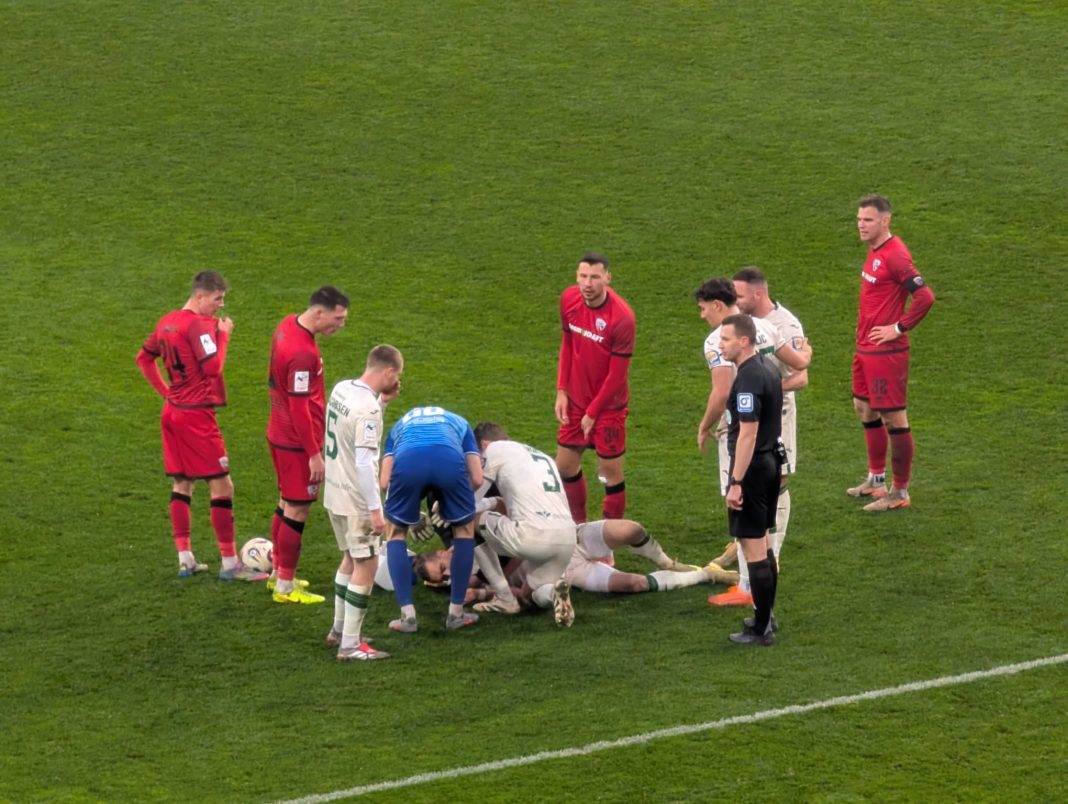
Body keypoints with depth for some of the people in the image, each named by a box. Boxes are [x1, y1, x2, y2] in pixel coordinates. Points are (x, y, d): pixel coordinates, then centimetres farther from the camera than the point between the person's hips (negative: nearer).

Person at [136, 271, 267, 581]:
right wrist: (223, 334, -9)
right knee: (222, 486, -3)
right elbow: (214, 367, -22)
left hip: (172, 412, 9)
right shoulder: (199, 325, -17)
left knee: (181, 484, 15)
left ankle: (185, 559, 17)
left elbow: (144, 358, 20)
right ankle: (230, 564, -1)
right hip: (197, 415, -9)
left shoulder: (167, 322, 10)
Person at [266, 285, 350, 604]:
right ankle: (285, 588, 6)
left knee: (287, 503, 21)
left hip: (280, 434, 10)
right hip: (297, 442, -10)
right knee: (297, 509, -1)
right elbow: (300, 407, -26)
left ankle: (279, 574, 33)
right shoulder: (303, 353, -27)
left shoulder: (289, 325, 3)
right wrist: (314, 454, -21)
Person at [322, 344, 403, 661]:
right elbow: (365, 462, -25)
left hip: (334, 493, 9)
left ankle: (340, 629, 35)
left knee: (351, 559, 24)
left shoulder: (341, 389, 2)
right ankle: (350, 645, 1)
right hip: (356, 501, -9)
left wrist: (383, 401, 9)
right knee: (366, 566, -1)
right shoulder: (367, 409, -24)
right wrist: (376, 509, -21)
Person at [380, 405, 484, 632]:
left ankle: (407, 615, 13)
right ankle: (456, 613, 25)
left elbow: (384, 481, 24)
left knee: (395, 532, 23)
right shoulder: (459, 423, 41)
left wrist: (409, 508, 40)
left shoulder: (400, 425, 41)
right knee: (465, 528, 25)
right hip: (450, 460, 0)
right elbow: (477, 479, 26)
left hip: (407, 460, 0)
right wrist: (449, 500, 43)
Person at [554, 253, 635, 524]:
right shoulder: (569, 299, -6)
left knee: (610, 472, 0)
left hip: (608, 405, -6)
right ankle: (578, 525, 32)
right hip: (576, 399, 6)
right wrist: (561, 391, 4)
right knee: (565, 466, 12)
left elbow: (617, 375, -17)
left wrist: (592, 413, -11)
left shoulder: (622, 317, -23)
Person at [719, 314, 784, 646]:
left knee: (753, 547, -4)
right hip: (772, 461, 10)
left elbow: (748, 433, -25)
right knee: (762, 544, 20)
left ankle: (761, 629, -1)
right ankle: (765, 615, 29)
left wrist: (736, 483, -24)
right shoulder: (768, 369, 9)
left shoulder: (748, 379, -22)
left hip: (752, 468, -10)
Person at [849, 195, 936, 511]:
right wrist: (864, 328, 15)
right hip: (865, 348, 11)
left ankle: (900, 493, 4)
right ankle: (876, 480, 34)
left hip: (886, 352, -11)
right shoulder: (875, 251, 10)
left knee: (894, 419, -3)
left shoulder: (894, 255, -20)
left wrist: (899, 328, -19)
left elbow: (925, 296, -26)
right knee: (865, 409, 20)